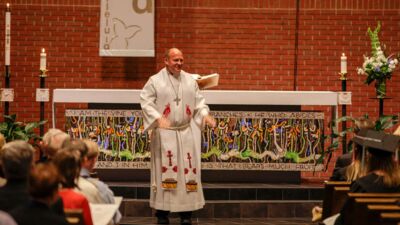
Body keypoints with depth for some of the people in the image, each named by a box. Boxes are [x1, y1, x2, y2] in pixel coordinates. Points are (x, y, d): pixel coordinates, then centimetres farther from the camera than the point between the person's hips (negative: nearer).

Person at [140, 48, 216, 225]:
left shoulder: (190, 80, 10)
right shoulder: (155, 81, -1)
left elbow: (199, 101, 12)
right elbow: (145, 101, -7)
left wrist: (205, 114, -8)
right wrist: (158, 118, -23)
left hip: (187, 133, 3)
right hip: (164, 133, -3)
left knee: (188, 171, 1)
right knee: (165, 171, -2)